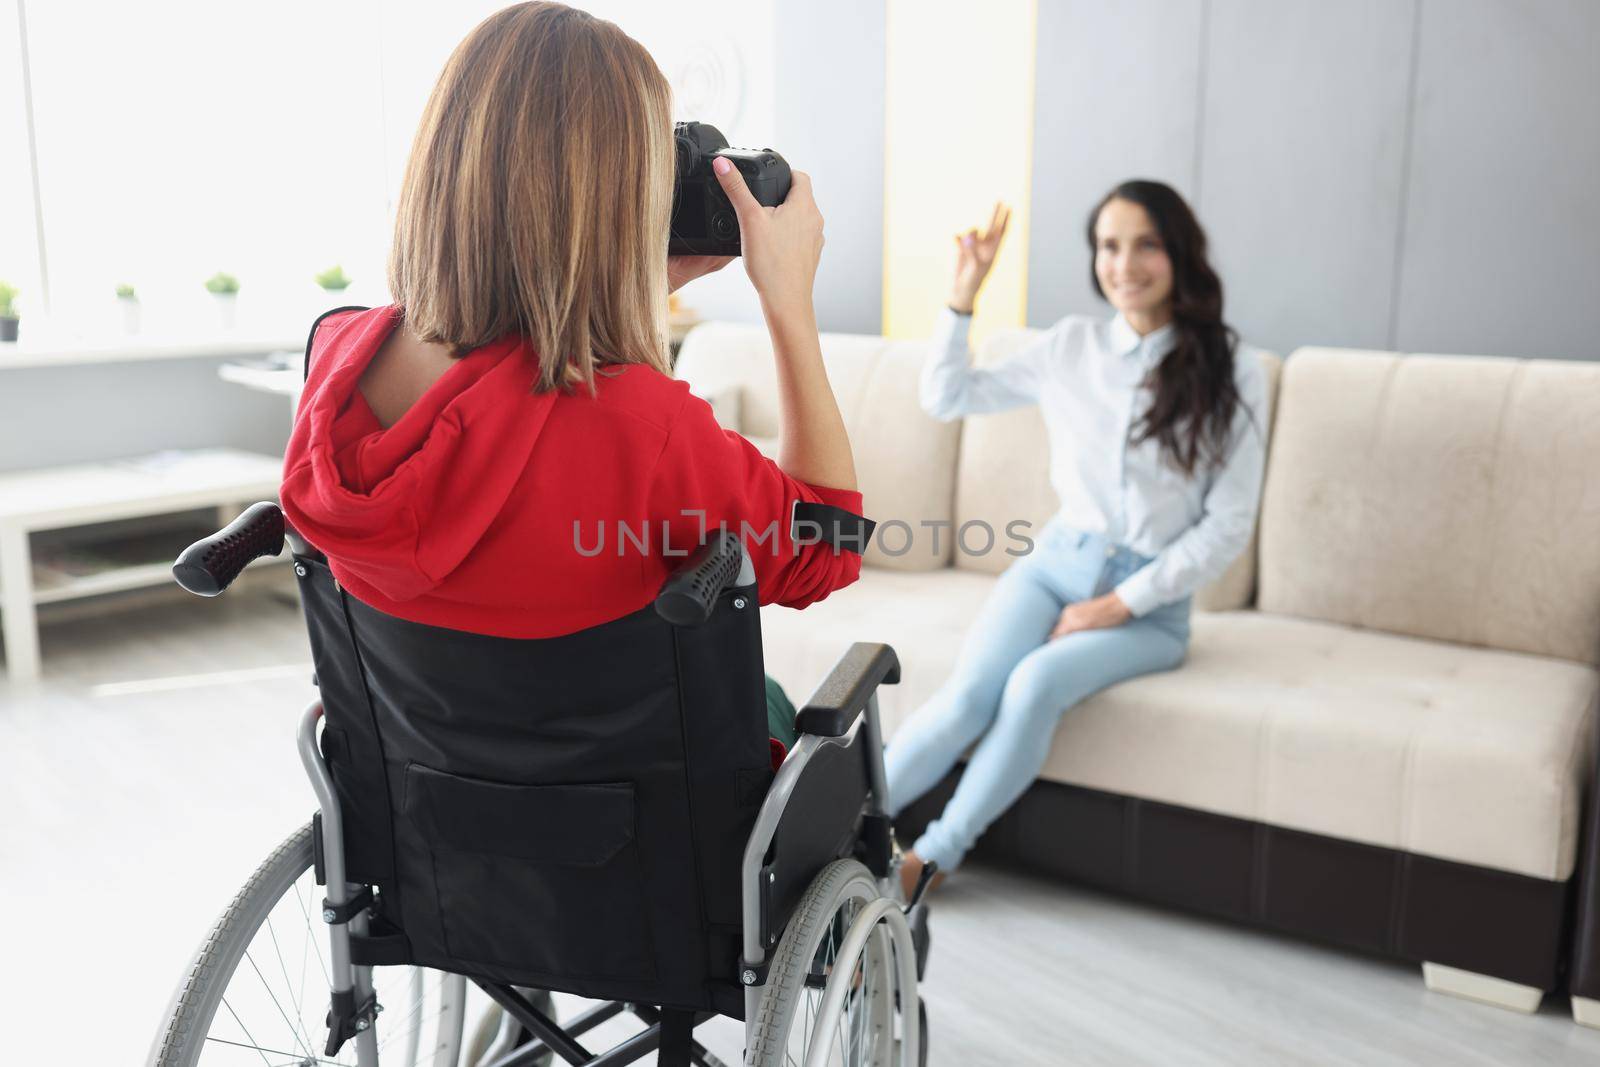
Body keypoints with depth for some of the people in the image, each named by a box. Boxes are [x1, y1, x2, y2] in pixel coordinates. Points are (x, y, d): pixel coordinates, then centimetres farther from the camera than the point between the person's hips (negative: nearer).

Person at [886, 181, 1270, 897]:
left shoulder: (1231, 370, -6)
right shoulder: (1071, 345, 3)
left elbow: (1228, 525, -6)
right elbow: (945, 397, 13)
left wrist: (1119, 605, -11)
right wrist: (964, 293, 2)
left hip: (1150, 602, -2)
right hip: (1056, 566, 2)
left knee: (1037, 682, -30)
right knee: (971, 694, -25)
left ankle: (933, 857, -14)